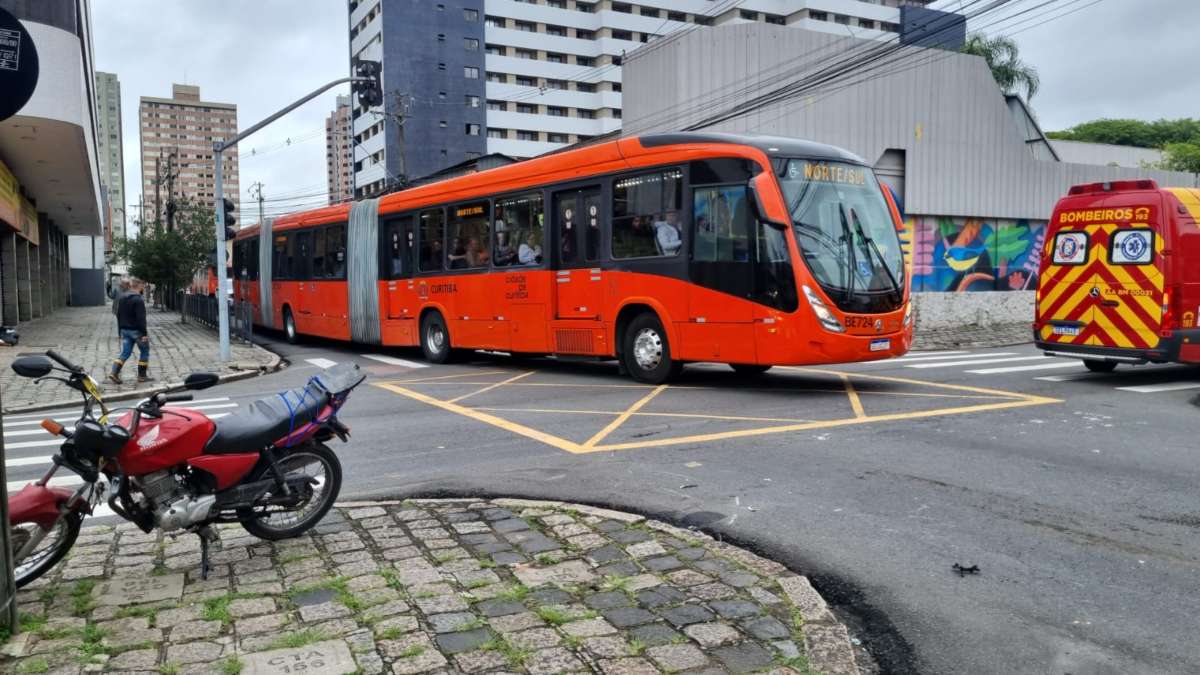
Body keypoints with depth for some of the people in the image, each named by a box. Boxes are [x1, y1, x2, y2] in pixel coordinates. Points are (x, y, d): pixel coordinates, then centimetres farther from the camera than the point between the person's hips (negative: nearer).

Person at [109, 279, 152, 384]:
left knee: (125, 353, 10)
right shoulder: (138, 300, -16)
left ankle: (114, 372, -4)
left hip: (125, 330, 8)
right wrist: (144, 333, -20)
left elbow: (118, 315, 17)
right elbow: (141, 318, -21)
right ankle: (142, 376, 8)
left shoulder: (122, 298, 11)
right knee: (144, 351, 6)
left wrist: (120, 330, 22)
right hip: (136, 331, -8)